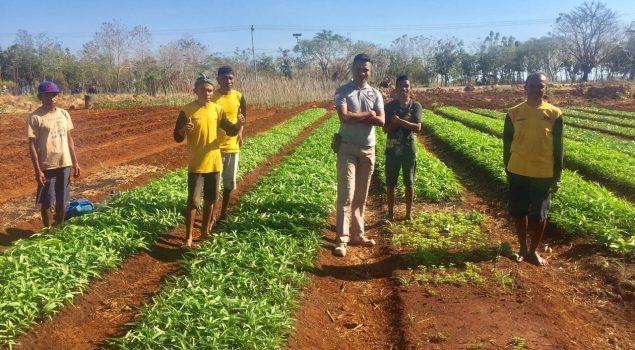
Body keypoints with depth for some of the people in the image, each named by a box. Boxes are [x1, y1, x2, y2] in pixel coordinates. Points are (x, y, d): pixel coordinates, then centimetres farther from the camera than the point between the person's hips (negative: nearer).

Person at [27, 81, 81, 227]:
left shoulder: (64, 114, 5)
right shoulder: (35, 117, -10)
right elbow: (32, 145, -10)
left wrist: (75, 163, 9)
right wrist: (37, 170, -14)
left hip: (65, 164, 5)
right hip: (47, 166, -4)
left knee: (62, 201, 14)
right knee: (47, 202, 7)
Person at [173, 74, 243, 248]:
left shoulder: (217, 109, 3)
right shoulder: (187, 110, -9)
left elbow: (230, 131, 5)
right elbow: (177, 138, -9)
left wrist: (238, 125, -17)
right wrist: (184, 129, -30)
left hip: (214, 163, 4)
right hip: (196, 165, -4)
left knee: (210, 199, 13)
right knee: (193, 201, -3)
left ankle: (205, 231, 28)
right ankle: (188, 237, 8)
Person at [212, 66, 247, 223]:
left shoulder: (239, 97, -1)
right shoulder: (211, 97, -9)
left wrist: (240, 132, 0)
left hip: (232, 145, 3)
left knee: (230, 181, 12)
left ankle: (223, 213, 28)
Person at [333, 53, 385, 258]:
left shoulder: (376, 94, 7)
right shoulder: (342, 91, -4)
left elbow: (381, 121, -6)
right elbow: (344, 117, -19)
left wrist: (355, 117, -12)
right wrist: (367, 114, -9)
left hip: (368, 149, 4)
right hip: (347, 148, -4)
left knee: (361, 195, 11)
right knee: (346, 193, -8)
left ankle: (357, 234, 21)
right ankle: (342, 239, -4)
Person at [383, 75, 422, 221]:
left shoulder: (416, 106, -1)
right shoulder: (389, 106, -2)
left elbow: (417, 127, -12)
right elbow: (385, 128, -8)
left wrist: (399, 121, -21)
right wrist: (406, 121, -17)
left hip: (409, 147, 0)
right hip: (392, 147, 0)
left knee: (409, 183, 8)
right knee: (390, 183, 5)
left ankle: (409, 214, 21)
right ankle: (390, 214, 18)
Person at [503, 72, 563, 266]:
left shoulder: (554, 114, -4)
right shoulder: (514, 113, -1)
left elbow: (558, 148, 0)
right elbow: (507, 144, 5)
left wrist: (557, 177, 0)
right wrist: (507, 170, 5)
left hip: (543, 175, -1)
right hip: (518, 173, 1)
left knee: (539, 215, 8)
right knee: (519, 212, 10)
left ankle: (534, 250, 26)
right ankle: (523, 248, 29)